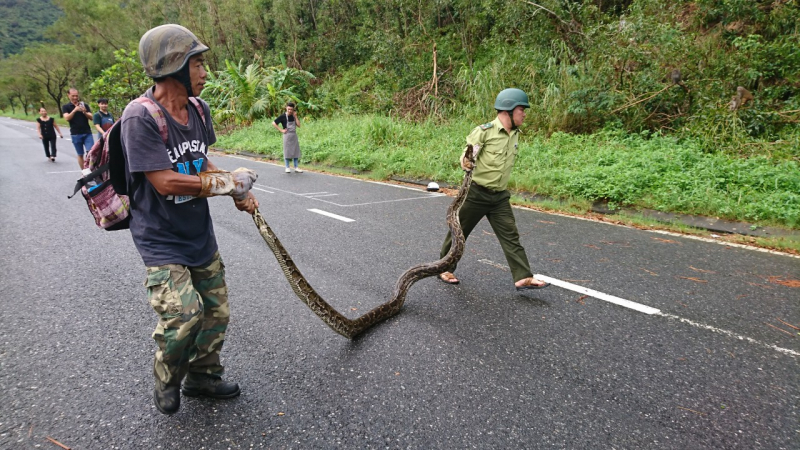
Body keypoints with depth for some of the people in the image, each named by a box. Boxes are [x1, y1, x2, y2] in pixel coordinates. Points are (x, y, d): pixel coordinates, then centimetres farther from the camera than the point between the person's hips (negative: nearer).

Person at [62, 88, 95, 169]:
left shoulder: (84, 105, 11)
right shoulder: (66, 107, 6)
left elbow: (91, 117, 1)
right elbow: (67, 118, -10)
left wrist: (85, 112, -20)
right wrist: (75, 110, -24)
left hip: (87, 133, 1)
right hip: (76, 134, -1)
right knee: (80, 155, 4)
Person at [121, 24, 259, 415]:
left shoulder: (198, 108, 1)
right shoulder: (141, 117, -21)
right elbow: (166, 182, -25)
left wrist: (237, 193, -1)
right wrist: (229, 182, -18)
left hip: (200, 236, 7)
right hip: (161, 240, -7)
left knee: (216, 313, 13)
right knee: (184, 315, -19)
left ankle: (202, 376, 37)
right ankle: (166, 381, 13)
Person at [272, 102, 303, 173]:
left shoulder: (294, 116, 5)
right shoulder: (283, 116, -9)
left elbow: (298, 125, -4)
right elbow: (274, 123, -10)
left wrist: (295, 116, -8)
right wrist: (281, 130, -12)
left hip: (294, 135, 5)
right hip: (287, 135, -5)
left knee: (296, 151, 5)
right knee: (287, 151, 0)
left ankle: (296, 167, 12)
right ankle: (287, 167, 9)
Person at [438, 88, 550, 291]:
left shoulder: (515, 135, 8)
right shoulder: (484, 131, -14)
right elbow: (466, 155, -14)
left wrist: (500, 189, 14)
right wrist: (466, 163, -36)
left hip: (500, 196, 6)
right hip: (476, 193, -6)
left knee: (510, 236, -2)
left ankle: (523, 278, -1)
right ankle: (445, 269, 26)